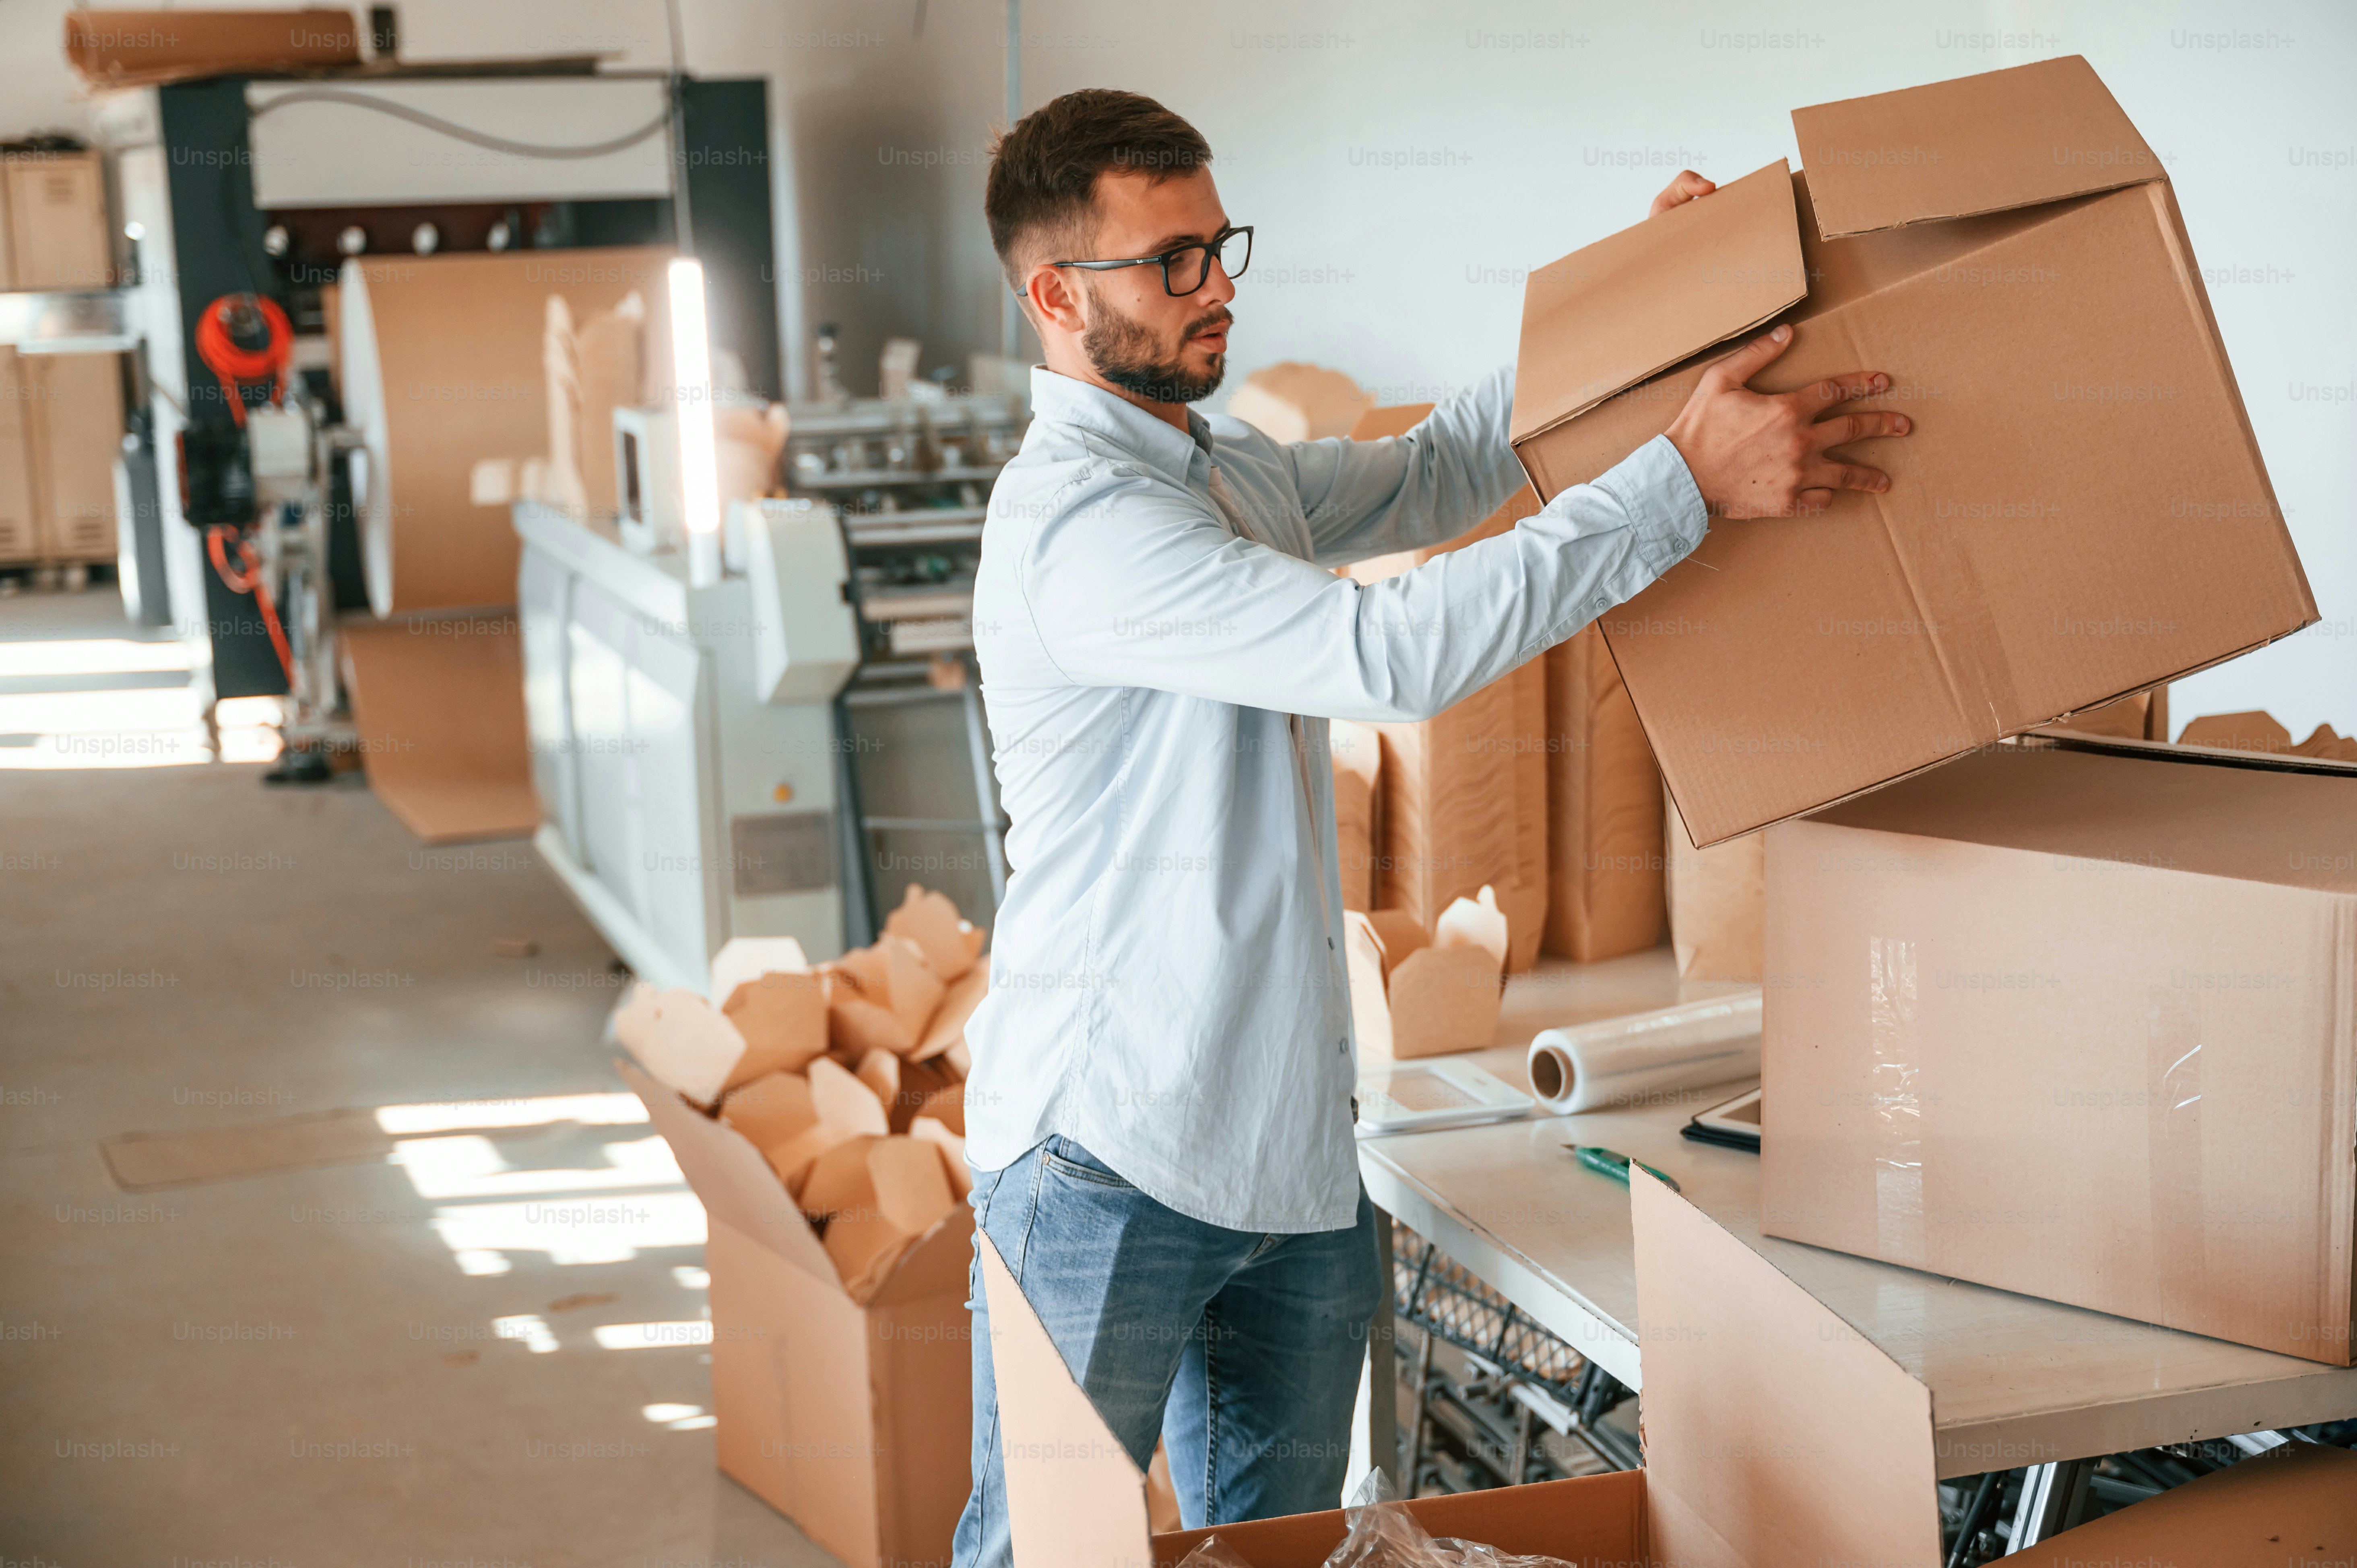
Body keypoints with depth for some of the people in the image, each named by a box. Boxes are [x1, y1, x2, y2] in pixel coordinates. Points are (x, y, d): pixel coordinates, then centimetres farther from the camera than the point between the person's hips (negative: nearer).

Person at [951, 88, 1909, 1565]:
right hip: (1107, 1163, -9)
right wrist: (1686, 480, -25)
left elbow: (1431, 472, 29)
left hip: (1293, 1154, 9)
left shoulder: (1232, 471, 13)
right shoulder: (1076, 520, -19)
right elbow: (1393, 651, -27)